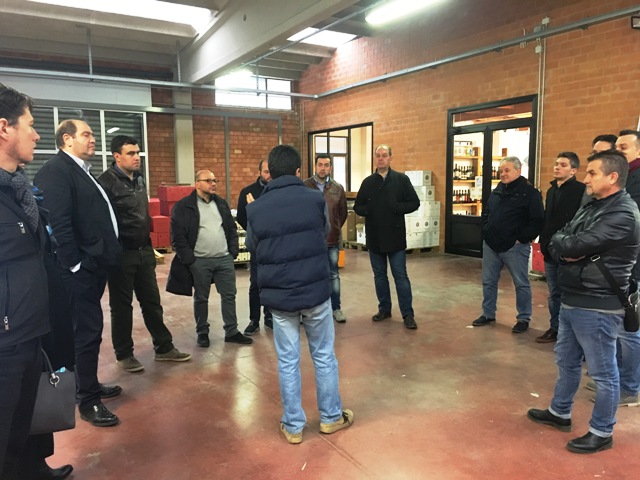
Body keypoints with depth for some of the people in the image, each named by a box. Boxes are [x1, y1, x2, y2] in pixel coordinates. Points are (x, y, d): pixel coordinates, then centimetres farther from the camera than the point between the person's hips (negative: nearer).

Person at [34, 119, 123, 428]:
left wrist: (105, 259, 13)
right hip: (80, 269, -9)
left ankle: (89, 385, 32)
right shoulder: (55, 170, -12)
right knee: (88, 330, -2)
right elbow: (59, 224, -20)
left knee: (88, 329, 18)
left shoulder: (81, 171, 18)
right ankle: (88, 401, 11)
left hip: (94, 266, 9)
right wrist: (76, 263, -19)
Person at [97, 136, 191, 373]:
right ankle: (124, 354, 21)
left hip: (144, 251, 7)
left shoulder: (139, 178, 11)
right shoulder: (107, 182, -13)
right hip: (121, 254, -7)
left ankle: (164, 348, 23)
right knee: (121, 306, 7)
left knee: (152, 302, 12)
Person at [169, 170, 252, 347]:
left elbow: (232, 229, 17)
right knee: (201, 299, 8)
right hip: (199, 262, -4)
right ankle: (202, 333, 23)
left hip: (224, 259, 4)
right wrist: (188, 259, -11)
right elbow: (177, 236, -8)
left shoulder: (222, 204, 12)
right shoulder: (183, 206, -5)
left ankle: (231, 332, 19)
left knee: (229, 296, 7)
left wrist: (233, 251, 6)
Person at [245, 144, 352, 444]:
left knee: (287, 360, 12)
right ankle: (331, 417, 30)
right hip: (315, 291, -1)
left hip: (278, 295, 1)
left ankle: (293, 426, 23)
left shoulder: (255, 209, -5)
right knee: (324, 356, 15)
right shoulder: (315, 199, -8)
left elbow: (252, 248, 8)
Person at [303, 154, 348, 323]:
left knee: (334, 275, 11)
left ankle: (336, 308, 23)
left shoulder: (338, 188, 3)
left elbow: (343, 212, 11)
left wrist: (335, 228, 8)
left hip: (332, 240, 2)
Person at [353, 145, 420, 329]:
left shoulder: (401, 179, -1)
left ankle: (408, 314, 9)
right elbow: (357, 207, 10)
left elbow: (414, 203, -1)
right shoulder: (368, 182, 7)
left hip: (395, 236, -3)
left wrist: (398, 208, -19)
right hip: (374, 237, 3)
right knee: (379, 275, 13)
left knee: (400, 276, 1)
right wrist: (366, 210, -13)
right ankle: (384, 309, 27)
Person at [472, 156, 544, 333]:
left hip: (514, 247, -6)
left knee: (521, 284, 5)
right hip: (491, 245, 7)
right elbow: (486, 213, 24)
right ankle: (488, 314, 27)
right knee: (488, 282, 13)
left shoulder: (530, 192, -8)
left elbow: (537, 221, -14)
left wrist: (522, 239, -15)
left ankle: (523, 319, 18)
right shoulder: (497, 190, 13)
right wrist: (486, 231, 11)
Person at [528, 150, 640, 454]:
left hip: (597, 307, -9)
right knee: (566, 361, 21)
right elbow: (557, 243, 8)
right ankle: (560, 413, 37)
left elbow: (577, 245, -24)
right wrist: (568, 252, -12)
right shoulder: (592, 207, 14)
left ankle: (601, 433, 22)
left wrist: (563, 244, -4)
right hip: (572, 300, 10)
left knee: (603, 373, 6)